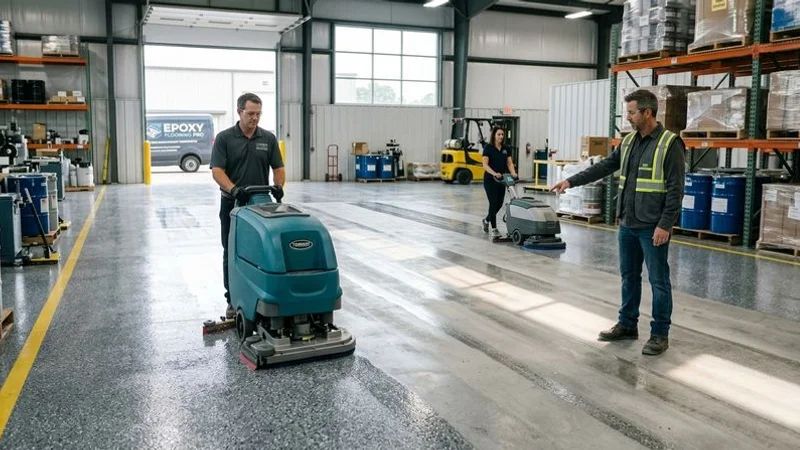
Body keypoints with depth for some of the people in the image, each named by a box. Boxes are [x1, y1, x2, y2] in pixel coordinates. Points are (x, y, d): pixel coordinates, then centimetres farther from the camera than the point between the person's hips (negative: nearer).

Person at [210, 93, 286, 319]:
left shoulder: (268, 138, 3)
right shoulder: (224, 138, -5)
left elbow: (278, 168, 2)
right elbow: (217, 170, -13)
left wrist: (278, 186, -18)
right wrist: (233, 189, -30)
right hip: (233, 204, -2)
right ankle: (233, 300, 13)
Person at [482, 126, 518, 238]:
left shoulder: (506, 148, 6)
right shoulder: (488, 147, -10)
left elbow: (510, 163, 1)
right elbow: (485, 164, -16)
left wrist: (513, 173, -19)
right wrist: (494, 173, -31)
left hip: (501, 180, 6)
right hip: (490, 180, -6)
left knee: (499, 203, 9)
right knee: (493, 203, -8)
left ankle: (486, 220, 34)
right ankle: (494, 229, -1)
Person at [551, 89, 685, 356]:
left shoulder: (670, 143, -12)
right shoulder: (628, 141, 10)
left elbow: (675, 189, -15)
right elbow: (603, 167, 14)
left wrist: (665, 225, -19)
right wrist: (572, 181, 7)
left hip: (652, 227, -7)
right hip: (627, 224, 7)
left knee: (658, 280, 2)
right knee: (628, 276, 16)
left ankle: (660, 334, 13)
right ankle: (627, 325, 28)